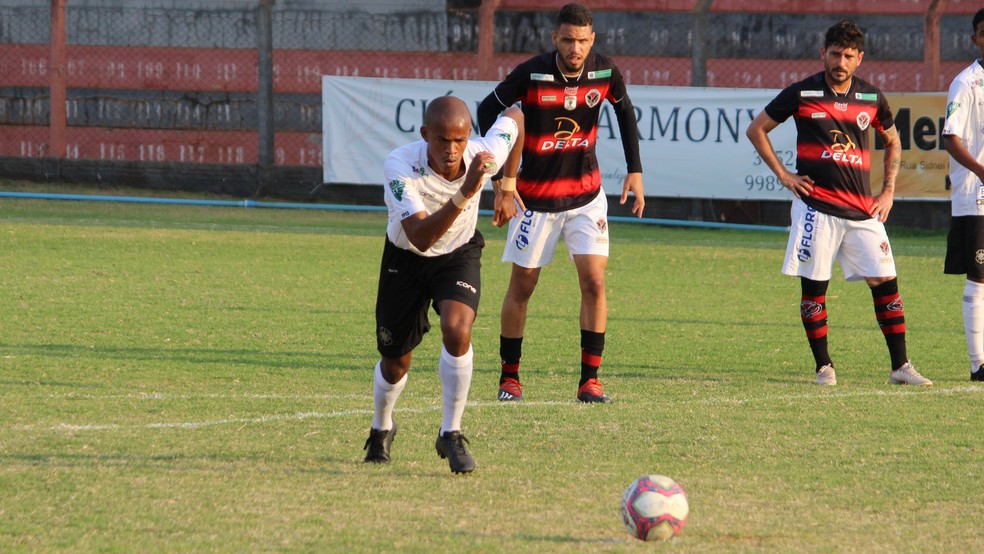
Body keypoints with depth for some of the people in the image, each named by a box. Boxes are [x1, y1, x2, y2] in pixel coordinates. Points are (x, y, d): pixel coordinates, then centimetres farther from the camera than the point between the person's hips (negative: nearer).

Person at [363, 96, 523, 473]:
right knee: (395, 361, 9)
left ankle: (451, 435, -12)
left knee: (457, 330, -28)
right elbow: (420, 237, -45)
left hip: (459, 256, 1)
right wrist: (463, 195, -57)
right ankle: (381, 429, 43)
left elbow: (514, 117, -4)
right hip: (406, 258, 0)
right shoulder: (400, 167, -35)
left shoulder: (484, 156, -28)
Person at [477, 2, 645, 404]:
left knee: (594, 281, -9)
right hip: (535, 196, -2)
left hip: (586, 194, 2)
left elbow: (625, 112, 11)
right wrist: (504, 181, -10)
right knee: (521, 286, 4)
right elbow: (487, 112, -7)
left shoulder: (605, 72, -9)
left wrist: (635, 170, 7)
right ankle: (509, 377, 18)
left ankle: (590, 380, -4)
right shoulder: (531, 74, -18)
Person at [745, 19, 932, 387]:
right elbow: (756, 130, 7)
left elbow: (892, 142, 24)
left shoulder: (872, 98, 7)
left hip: (862, 210, 3)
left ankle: (900, 366, 3)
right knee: (813, 286, -2)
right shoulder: (802, 94, -2)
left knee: (885, 282, -2)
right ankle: (823, 367, 8)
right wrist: (783, 175, 1)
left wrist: (888, 191, 13)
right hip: (816, 205, -3)